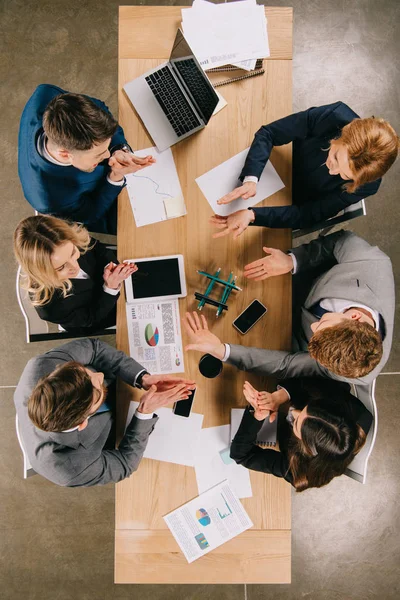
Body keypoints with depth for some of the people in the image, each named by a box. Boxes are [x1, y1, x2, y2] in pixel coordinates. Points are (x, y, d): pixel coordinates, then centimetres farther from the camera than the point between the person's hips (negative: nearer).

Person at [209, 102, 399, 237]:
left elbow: (307, 215, -30)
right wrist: (251, 178, -44)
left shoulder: (367, 185, -32)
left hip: (295, 203, -1)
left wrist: (252, 215, -46)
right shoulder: (335, 115, -34)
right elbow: (267, 133, -25)